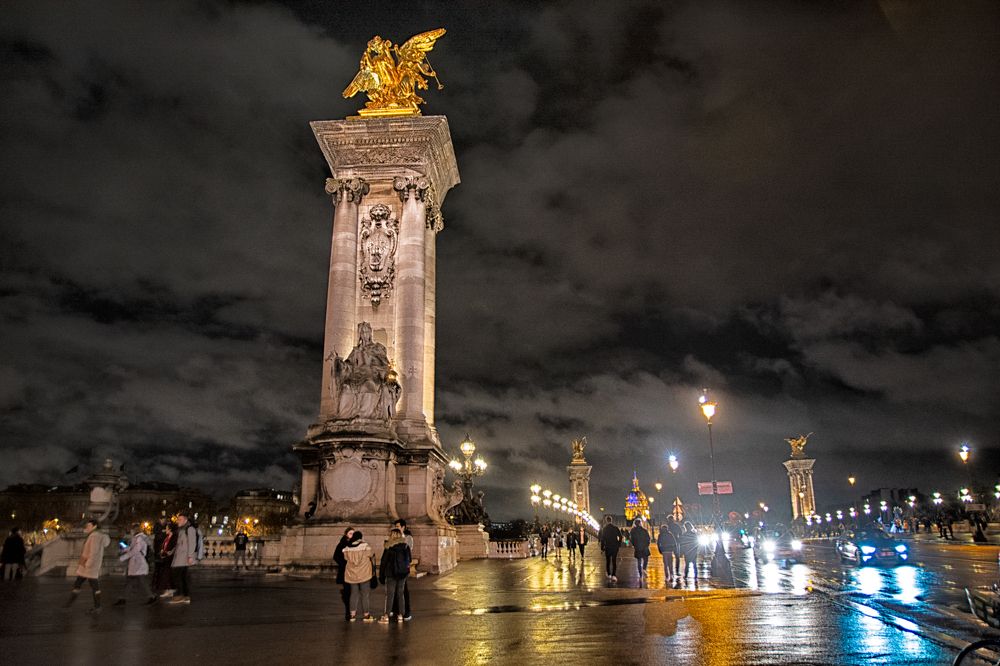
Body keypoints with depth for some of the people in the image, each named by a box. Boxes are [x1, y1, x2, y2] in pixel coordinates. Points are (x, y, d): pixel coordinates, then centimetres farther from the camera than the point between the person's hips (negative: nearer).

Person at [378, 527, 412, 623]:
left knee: (389, 594, 0)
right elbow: (409, 559, 10)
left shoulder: (389, 547, -8)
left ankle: (386, 616, -1)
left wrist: (381, 575, 1)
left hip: (391, 573, -3)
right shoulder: (406, 546, 2)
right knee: (400, 594, 11)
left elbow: (383, 562, -5)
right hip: (403, 573, 4)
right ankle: (401, 615, 12)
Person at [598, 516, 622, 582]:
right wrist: (619, 544, 7)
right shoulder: (616, 528, -1)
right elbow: (620, 536, -3)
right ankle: (614, 575, -10)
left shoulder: (604, 529, -5)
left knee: (608, 561, 13)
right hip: (615, 547, 1)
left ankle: (609, 575, 15)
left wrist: (602, 548, -2)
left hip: (607, 547, -1)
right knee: (614, 561, 2)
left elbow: (602, 539, -6)